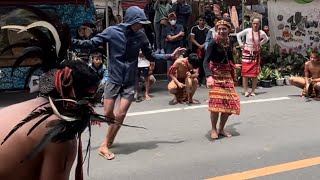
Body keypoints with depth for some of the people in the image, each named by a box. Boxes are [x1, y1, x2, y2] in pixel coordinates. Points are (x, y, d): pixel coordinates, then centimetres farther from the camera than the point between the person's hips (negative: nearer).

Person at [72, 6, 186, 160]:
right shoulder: (112, 32, -10)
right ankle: (109, 140, 32)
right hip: (113, 79, -1)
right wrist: (71, 41, -18)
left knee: (121, 114, -1)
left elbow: (151, 56, 7)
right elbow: (91, 44, -7)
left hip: (130, 82, 1)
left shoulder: (141, 36, -3)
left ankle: (105, 145, 15)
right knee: (108, 114, 2)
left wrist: (170, 56, 1)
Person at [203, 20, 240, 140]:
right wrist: (209, 76, -39)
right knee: (216, 101, -14)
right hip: (215, 74, -6)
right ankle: (213, 129, 5)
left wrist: (233, 74, 17)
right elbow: (206, 61, -24)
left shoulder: (230, 42, 2)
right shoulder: (213, 43, -16)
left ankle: (221, 129, 19)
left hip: (227, 74, 6)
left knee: (230, 102, 4)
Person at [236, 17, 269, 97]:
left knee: (255, 74, 1)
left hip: (256, 54, 2)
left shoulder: (261, 33, -1)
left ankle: (253, 91, 9)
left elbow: (266, 39, 20)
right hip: (247, 53, -2)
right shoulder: (247, 31, -7)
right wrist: (241, 44, -1)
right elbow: (238, 35, 6)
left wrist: (260, 44, 7)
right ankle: (245, 91, -2)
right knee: (245, 73, -6)